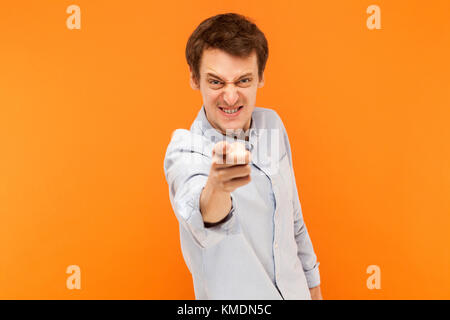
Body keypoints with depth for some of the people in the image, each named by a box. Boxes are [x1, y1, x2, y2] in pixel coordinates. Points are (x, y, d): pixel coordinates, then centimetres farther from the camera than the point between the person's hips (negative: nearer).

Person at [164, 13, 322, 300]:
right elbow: (203, 225, -46)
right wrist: (215, 188, -65)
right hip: (232, 295, -4)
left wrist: (312, 279, 10)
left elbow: (292, 214, 5)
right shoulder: (185, 151, -24)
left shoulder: (272, 123, -7)